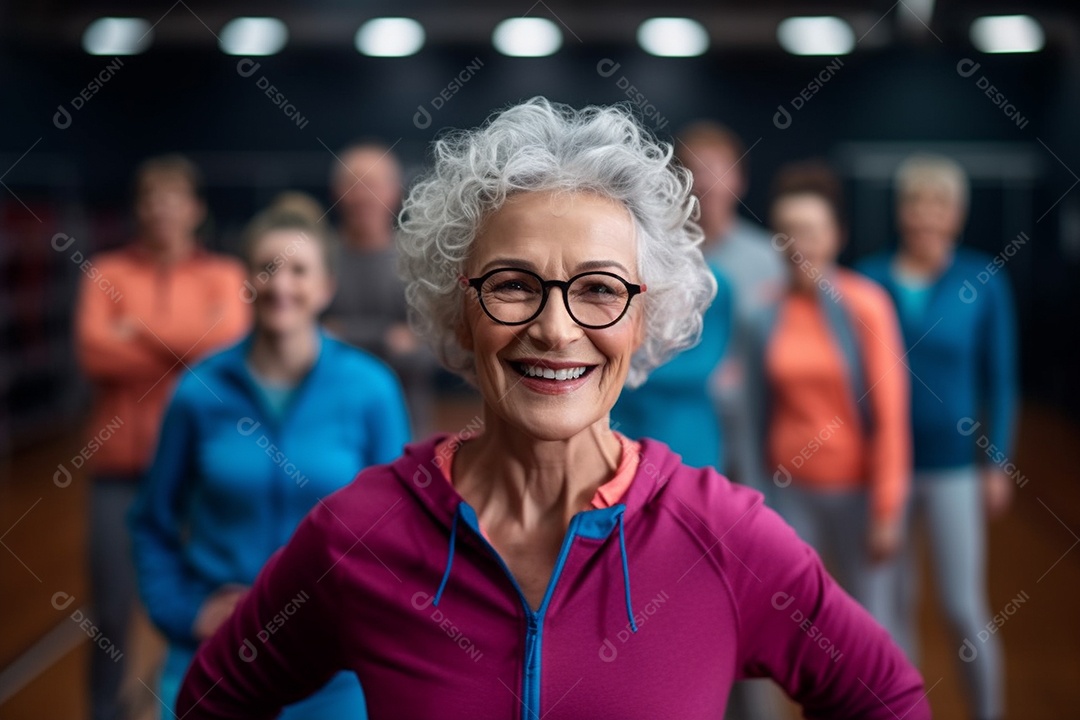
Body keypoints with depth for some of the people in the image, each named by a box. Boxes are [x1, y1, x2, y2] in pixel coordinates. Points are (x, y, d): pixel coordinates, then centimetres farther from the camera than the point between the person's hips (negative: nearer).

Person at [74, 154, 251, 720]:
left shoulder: (224, 275, 5)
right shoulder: (106, 273, 6)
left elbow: (230, 344, -12)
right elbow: (94, 353, -10)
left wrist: (140, 332, -8)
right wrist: (191, 348, -9)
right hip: (122, 461, 0)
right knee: (112, 607, 3)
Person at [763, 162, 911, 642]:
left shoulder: (866, 304, -10)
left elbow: (889, 415, -10)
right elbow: (765, 403, 4)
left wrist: (886, 511, -10)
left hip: (856, 489, -2)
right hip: (789, 489, 2)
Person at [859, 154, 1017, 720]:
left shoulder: (983, 282, -7)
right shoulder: (869, 278, -3)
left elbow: (1000, 378, -2)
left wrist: (997, 464, -4)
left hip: (953, 466, -2)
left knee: (964, 611, 2)